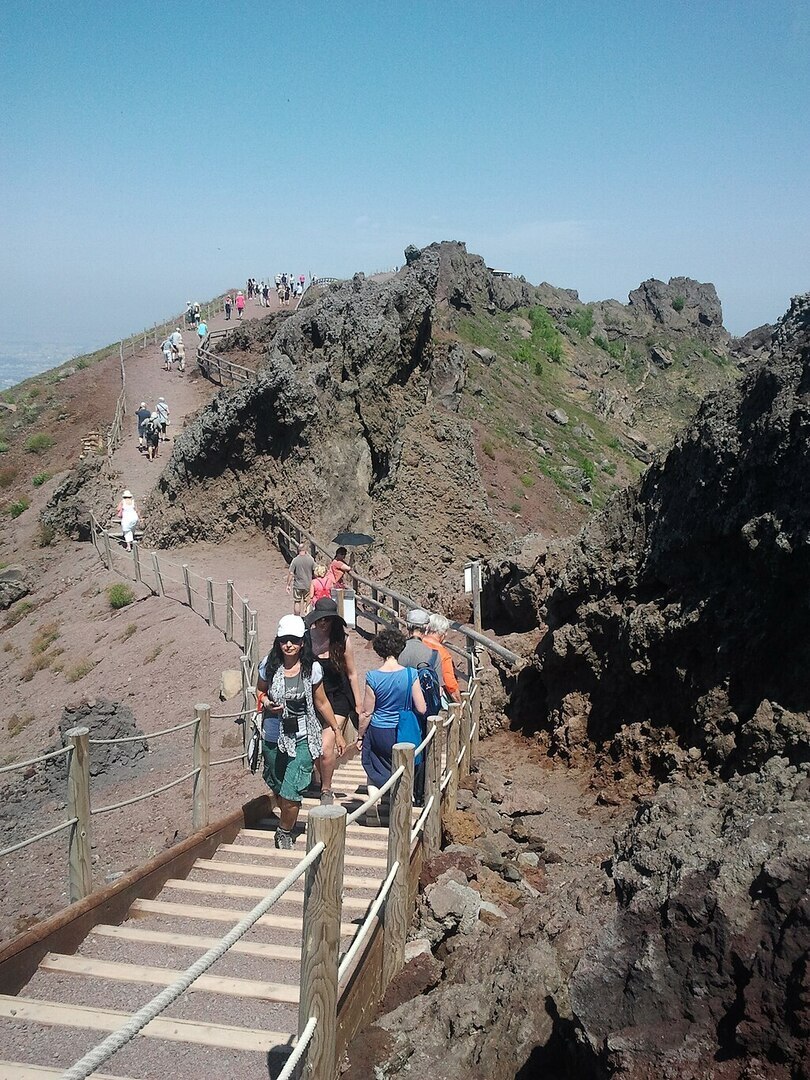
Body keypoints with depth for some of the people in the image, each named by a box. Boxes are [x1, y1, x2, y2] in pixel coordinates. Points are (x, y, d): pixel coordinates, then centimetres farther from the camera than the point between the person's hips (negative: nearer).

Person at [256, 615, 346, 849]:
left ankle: (285, 831, 17)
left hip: (302, 738, -2)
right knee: (278, 788, 16)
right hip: (273, 737, 2)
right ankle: (288, 822, 44)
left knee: (291, 793, -8)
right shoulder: (269, 665, -7)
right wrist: (267, 704, -11)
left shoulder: (312, 669, -8)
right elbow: (260, 691, 12)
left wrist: (337, 732, 9)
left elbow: (322, 703, 4)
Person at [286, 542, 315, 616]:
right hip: (308, 585, 2)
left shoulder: (295, 560, -13)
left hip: (297, 585, -2)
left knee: (297, 602, 9)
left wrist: (288, 585, -5)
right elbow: (314, 571, 2)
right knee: (306, 602, 15)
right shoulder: (311, 559, -8)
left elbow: (291, 574, -12)